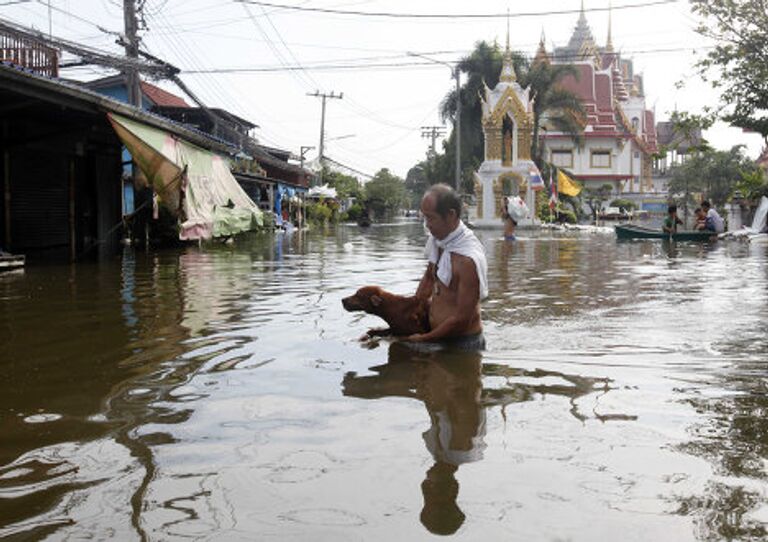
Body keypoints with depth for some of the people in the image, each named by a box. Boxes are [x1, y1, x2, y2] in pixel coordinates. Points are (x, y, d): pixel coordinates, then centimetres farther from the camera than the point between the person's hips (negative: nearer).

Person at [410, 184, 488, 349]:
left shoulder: (468, 260, -24)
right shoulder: (438, 240, 1)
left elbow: (462, 319, -22)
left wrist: (423, 339, -12)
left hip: (462, 343, -7)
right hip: (440, 338, 7)